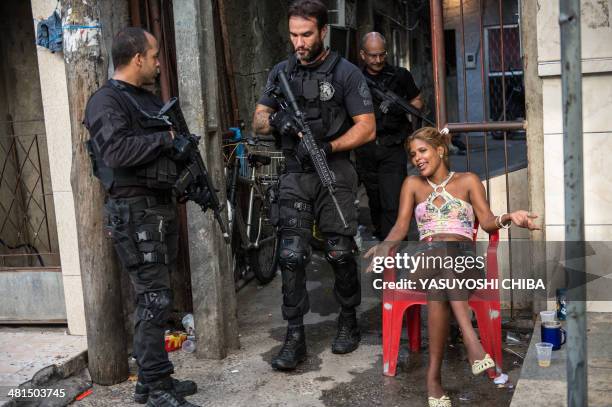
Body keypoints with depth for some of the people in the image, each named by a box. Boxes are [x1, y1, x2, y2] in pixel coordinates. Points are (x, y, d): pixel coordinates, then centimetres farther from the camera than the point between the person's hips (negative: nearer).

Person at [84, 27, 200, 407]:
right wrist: (164, 138, -15)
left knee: (157, 298, 13)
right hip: (135, 212, -9)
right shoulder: (107, 101, -10)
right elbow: (117, 151, -27)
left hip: (163, 207, 9)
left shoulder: (149, 98, 18)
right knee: (155, 301, -7)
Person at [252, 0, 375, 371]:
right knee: (292, 255, -3)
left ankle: (349, 322, 24)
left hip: (335, 171, -3)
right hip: (295, 174, 3)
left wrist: (327, 147, -19)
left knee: (340, 253, 3)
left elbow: (366, 128, -7)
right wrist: (275, 120, -12)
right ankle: (295, 337, 3)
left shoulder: (346, 73, -3)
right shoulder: (281, 72, 10)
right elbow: (258, 121, 12)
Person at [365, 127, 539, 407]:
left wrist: (507, 218, -19)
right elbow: (402, 225, 8)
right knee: (440, 250, -37)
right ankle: (471, 341, -52)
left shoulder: (467, 181, 15)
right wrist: (386, 245, -15)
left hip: (463, 260, -1)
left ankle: (434, 375, -45)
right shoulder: (413, 184, 20)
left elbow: (487, 222, 5)